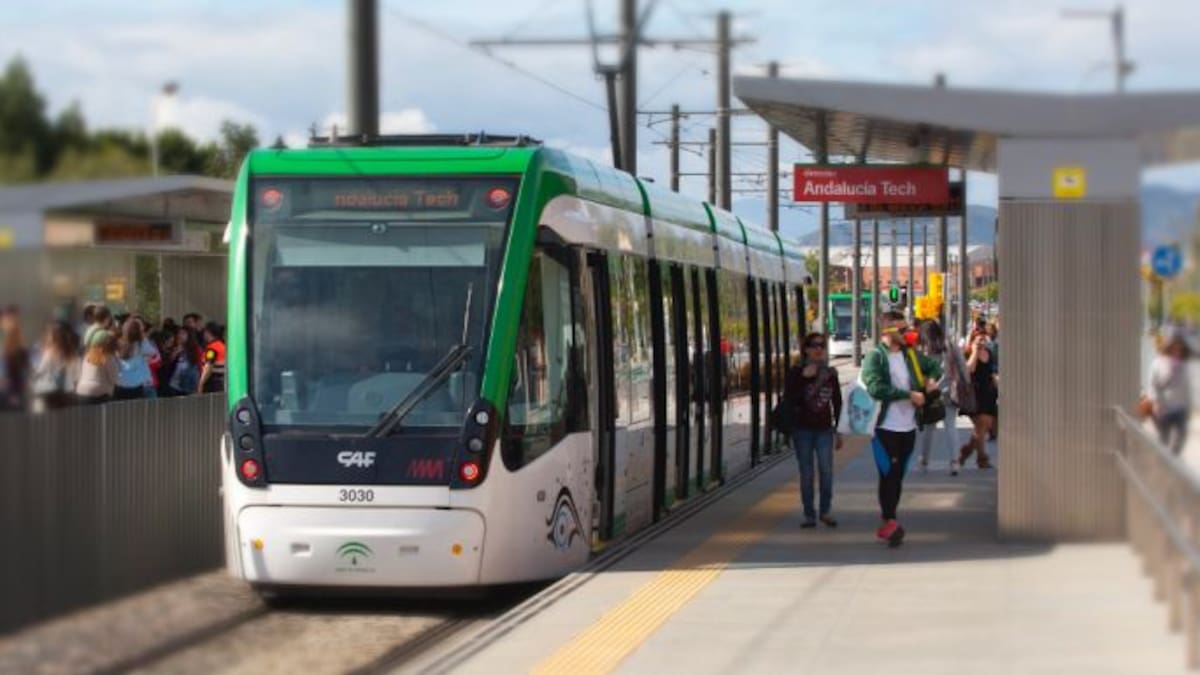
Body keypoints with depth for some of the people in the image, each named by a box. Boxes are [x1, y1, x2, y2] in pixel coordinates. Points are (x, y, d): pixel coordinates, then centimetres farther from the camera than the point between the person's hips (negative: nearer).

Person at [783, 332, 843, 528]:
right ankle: (809, 514, 10)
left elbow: (837, 403, 15)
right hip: (802, 429, -1)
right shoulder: (795, 373, 0)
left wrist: (838, 431, 13)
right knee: (806, 473, 2)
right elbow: (789, 400, -11)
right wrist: (804, 378, -18)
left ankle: (825, 511, 5)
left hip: (824, 428, 1)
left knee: (826, 470, -9)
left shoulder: (830, 373, 8)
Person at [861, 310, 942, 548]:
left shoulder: (910, 355, 11)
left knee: (898, 476, 11)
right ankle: (890, 522, -12)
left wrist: (932, 379, 6)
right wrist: (909, 395, -21)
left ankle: (888, 523, 19)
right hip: (885, 427, -6)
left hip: (908, 428, 6)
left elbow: (934, 365, 29)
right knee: (888, 474, -10)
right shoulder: (875, 357, -9)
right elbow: (876, 388, -23)